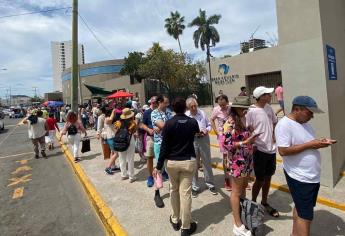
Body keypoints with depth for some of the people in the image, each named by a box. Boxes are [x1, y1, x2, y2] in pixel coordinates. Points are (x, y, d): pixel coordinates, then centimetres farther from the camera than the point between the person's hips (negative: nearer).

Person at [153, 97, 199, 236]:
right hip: (188, 162, 0)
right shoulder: (193, 122, -3)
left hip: (172, 162, 0)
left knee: (174, 190, 19)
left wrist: (159, 166, -4)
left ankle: (175, 220, 35)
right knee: (185, 193, 5)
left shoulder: (169, 123, -10)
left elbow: (164, 146, -11)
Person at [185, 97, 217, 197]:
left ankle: (210, 184, 28)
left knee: (207, 162, 11)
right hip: (192, 141, -2)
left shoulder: (202, 113, 5)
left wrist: (206, 130, -9)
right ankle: (194, 187, 24)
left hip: (204, 139, 2)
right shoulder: (185, 116, -2)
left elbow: (209, 125, 12)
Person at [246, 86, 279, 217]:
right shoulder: (252, 111, -16)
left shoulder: (269, 108, 5)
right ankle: (253, 203, 26)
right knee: (260, 179, 4)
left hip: (271, 148, 7)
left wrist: (273, 135, 6)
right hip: (260, 150, -7)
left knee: (268, 177, 17)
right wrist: (253, 146, -14)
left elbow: (275, 122, 18)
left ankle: (264, 203, 36)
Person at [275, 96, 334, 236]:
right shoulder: (284, 125, -20)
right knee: (306, 215, 2)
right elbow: (283, 151, -26)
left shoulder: (304, 123, 8)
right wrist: (310, 145, -24)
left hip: (313, 176, 9)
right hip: (299, 178, -9)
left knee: (301, 209, 22)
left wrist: (320, 143, -3)